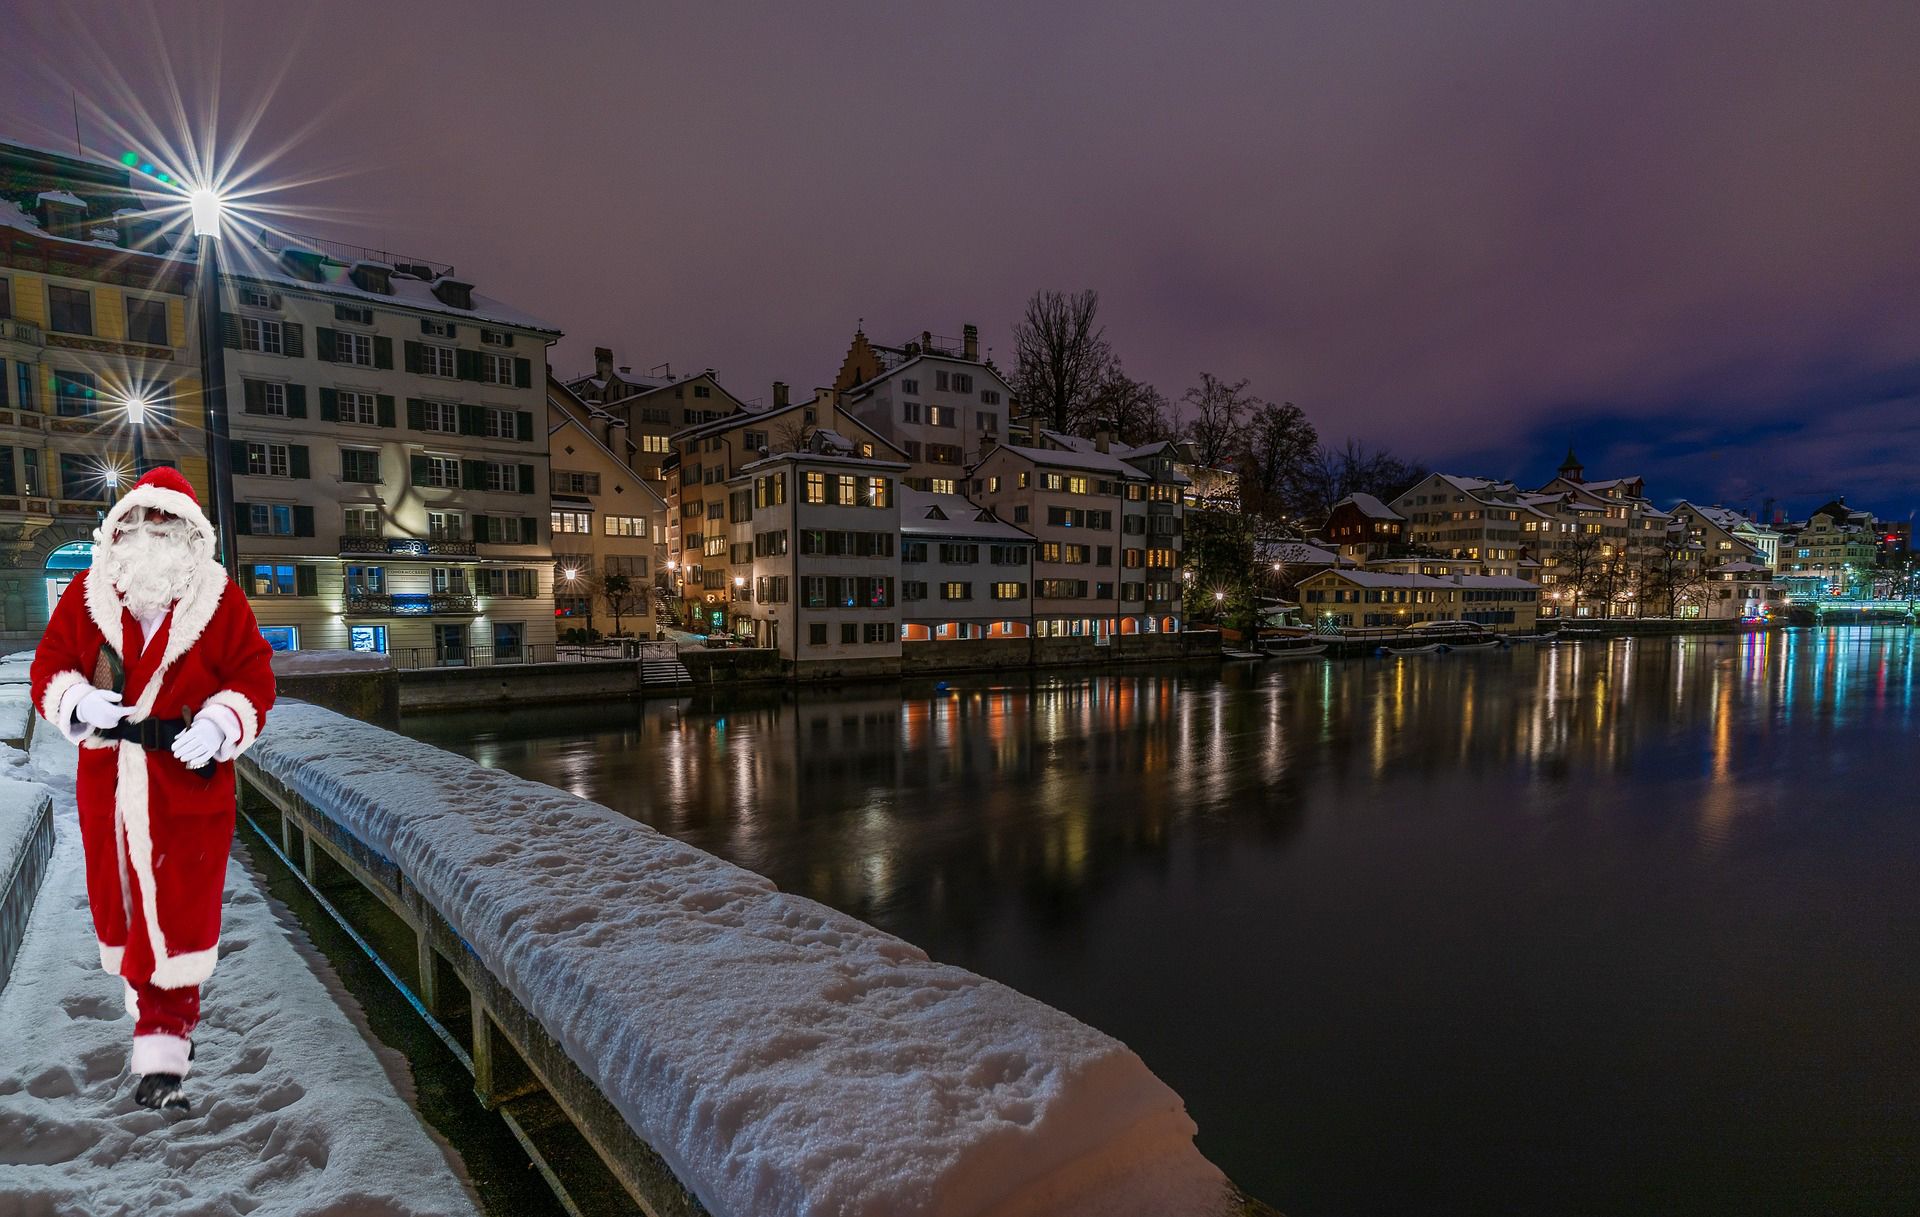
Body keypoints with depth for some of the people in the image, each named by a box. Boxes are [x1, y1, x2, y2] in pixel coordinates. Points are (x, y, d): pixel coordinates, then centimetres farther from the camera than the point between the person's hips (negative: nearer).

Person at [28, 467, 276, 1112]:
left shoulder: (222, 601, -3)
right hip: (107, 780, 4)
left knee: (179, 914, -4)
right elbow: (49, 668, 7)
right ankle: (157, 1009, 40)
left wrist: (218, 726, -21)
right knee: (119, 906, 17)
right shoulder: (85, 596, 4)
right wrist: (80, 702, -15)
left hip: (191, 781, -3)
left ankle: (163, 1052, 3)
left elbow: (254, 679, -4)